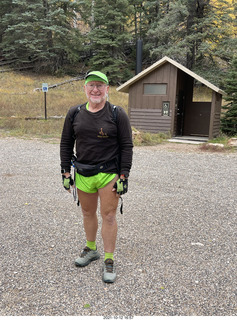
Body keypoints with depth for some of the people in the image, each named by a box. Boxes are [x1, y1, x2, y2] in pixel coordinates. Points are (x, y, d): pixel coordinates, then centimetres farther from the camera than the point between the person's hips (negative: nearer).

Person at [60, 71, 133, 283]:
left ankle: (109, 261, 17)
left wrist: (123, 177, -10)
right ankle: (91, 249, 39)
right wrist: (66, 172, 5)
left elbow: (126, 146, -6)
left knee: (108, 216, 1)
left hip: (109, 174, -3)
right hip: (83, 174, 4)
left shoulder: (117, 114, -6)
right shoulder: (74, 114, 4)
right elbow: (66, 144, 9)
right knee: (88, 213, 17)